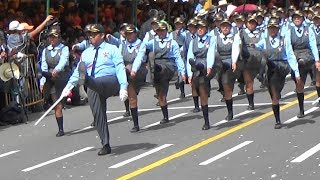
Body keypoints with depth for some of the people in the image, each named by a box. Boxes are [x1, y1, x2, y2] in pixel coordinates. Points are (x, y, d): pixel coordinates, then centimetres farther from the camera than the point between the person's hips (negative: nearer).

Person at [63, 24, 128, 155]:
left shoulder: (112, 49, 7)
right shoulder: (86, 53, 22)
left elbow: (120, 68, -2)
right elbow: (77, 71, 22)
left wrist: (123, 87, -14)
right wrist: (69, 85, 10)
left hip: (110, 82, -4)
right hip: (93, 86, 4)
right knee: (98, 115, -3)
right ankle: (105, 145, 2)